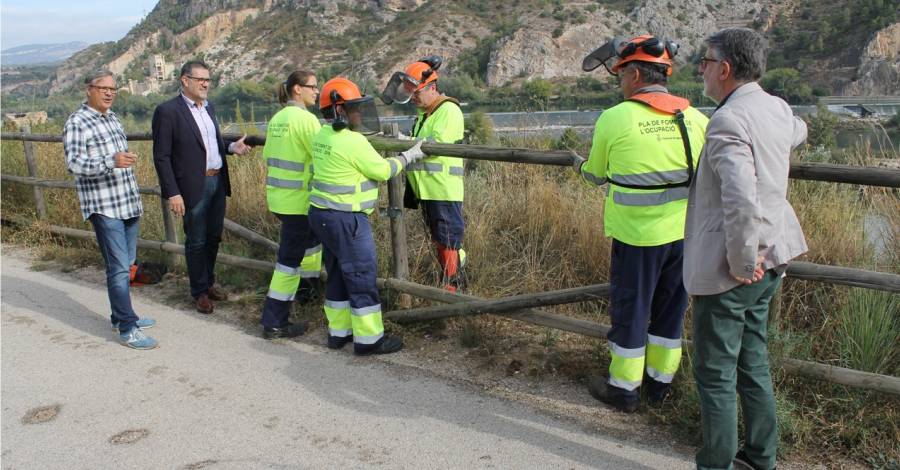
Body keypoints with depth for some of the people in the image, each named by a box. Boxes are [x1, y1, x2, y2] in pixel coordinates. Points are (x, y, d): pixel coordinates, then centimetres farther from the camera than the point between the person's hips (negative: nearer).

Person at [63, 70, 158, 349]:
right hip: (104, 208, -8)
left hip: (128, 204, 8)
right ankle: (127, 329, -3)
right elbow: (74, 163, -18)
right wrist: (111, 162, -33)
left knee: (126, 264, 14)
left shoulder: (112, 118, 15)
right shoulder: (77, 123, -8)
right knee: (119, 268, -8)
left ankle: (121, 316, 26)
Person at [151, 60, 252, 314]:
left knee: (213, 237, 17)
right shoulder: (168, 111, -12)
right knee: (196, 242, 6)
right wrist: (172, 193, -17)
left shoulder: (209, 107, 11)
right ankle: (199, 292, 21)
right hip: (193, 187, -7)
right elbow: (162, 156, -13)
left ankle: (209, 282, 34)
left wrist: (231, 147, 1)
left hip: (218, 182, 7)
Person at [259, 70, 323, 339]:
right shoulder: (304, 118, -16)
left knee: (311, 236, 29)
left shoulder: (277, 118, 10)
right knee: (290, 258, -2)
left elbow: (268, 155, 14)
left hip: (277, 195, 9)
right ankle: (274, 323, 3)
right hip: (297, 199, -9)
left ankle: (307, 286, 46)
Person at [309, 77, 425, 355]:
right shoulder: (353, 142, -19)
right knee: (362, 277, 0)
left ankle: (338, 332, 28)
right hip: (345, 220, -9)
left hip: (322, 215, 9)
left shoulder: (322, 137, 7)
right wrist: (409, 156, 2)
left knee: (338, 275, 18)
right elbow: (382, 171, -11)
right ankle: (368, 339, 9)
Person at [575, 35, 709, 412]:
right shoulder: (695, 118, -1)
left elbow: (597, 175, 1)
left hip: (637, 234, -4)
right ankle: (660, 382, 32)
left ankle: (624, 389, 22)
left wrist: (581, 165, 23)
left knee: (630, 309, 10)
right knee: (670, 310, 18)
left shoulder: (614, 118, -12)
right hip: (684, 233, 4)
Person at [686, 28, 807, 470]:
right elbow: (798, 132, 33)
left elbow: (741, 203, -33)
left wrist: (741, 262, -20)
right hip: (768, 261, 9)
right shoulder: (777, 108, 6)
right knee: (753, 363, 22)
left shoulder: (727, 122, -22)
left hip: (729, 271, -9)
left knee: (715, 375, 5)